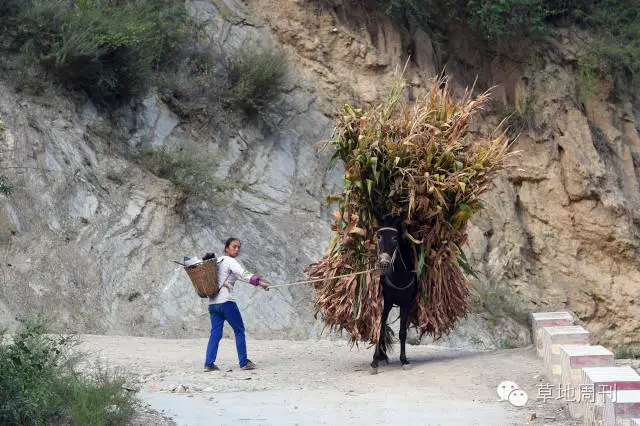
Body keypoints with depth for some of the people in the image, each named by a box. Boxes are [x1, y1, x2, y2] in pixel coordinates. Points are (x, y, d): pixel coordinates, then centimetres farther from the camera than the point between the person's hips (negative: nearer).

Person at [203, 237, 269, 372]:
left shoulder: (217, 261, 19)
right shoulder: (230, 261, -5)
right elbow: (244, 274, -19)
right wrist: (260, 283, -24)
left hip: (212, 302, 8)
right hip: (226, 301, -8)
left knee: (215, 333, 7)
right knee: (239, 330, 2)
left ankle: (209, 363, -3)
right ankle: (244, 362, 3)